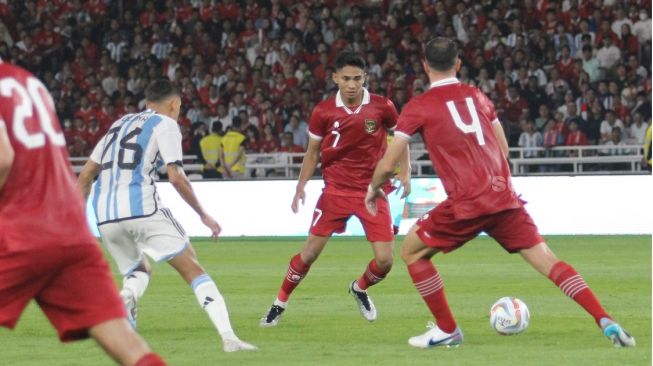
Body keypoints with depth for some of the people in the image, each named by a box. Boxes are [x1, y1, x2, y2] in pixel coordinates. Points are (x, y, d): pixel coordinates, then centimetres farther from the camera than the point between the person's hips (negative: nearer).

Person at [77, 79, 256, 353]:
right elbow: (176, 177, -3)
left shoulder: (119, 124, 26)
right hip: (141, 207, -5)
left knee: (138, 272, 26)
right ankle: (229, 338, -14)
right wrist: (203, 215, 6)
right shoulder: (165, 124, 8)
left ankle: (126, 297, -10)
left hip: (105, 215, 5)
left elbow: (86, 175, 23)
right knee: (193, 270, 0)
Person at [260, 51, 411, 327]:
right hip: (336, 189, 0)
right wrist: (301, 187, -3)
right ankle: (280, 303, 14)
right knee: (310, 252, -5)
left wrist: (405, 172, 0)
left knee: (384, 261, -5)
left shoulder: (382, 107, -8)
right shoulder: (324, 111, -6)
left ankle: (360, 289, 28)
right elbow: (313, 152, 6)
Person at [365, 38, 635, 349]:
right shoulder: (477, 95, 16)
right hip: (504, 195, 5)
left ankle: (447, 330, 15)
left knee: (412, 251, 15)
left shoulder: (418, 107, 1)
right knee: (548, 261, 4)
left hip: (467, 204, -5)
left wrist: (373, 189, 21)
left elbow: (387, 164, 1)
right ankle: (607, 323, -10)